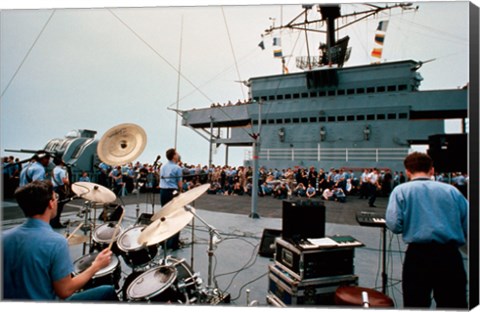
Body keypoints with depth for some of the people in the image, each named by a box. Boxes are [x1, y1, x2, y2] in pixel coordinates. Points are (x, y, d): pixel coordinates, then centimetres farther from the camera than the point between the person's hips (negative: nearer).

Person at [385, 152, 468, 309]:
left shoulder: (401, 190, -1)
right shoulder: (452, 190, 6)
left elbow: (394, 225, -9)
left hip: (418, 255, -2)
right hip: (451, 255, 2)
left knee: (415, 303, 10)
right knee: (454, 304, 13)